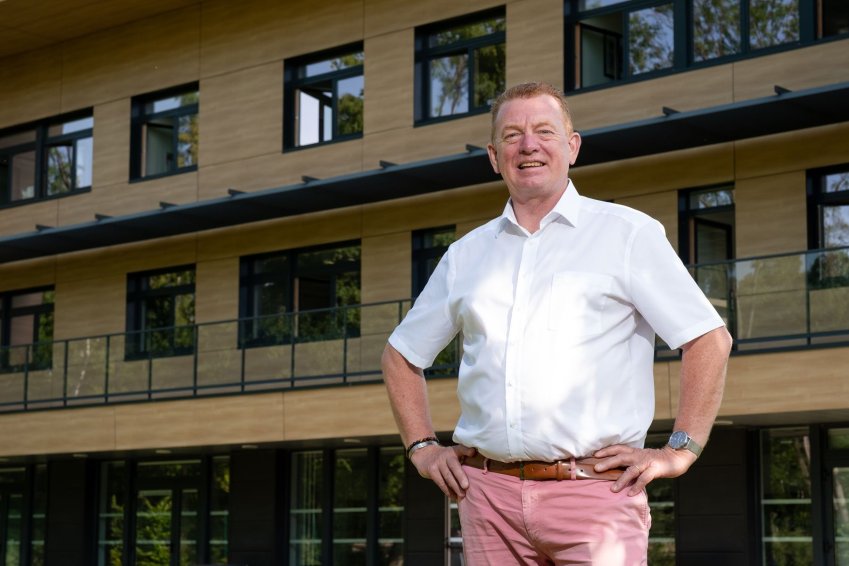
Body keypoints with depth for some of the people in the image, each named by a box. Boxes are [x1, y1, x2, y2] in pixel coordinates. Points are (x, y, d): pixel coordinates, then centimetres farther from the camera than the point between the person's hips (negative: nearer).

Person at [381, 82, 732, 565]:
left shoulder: (629, 234, 5)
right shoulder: (466, 255, 16)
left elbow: (710, 340, 2)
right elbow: (401, 355, 26)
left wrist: (680, 451, -5)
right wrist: (423, 448, 15)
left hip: (594, 489, -4)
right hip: (488, 492, 4)